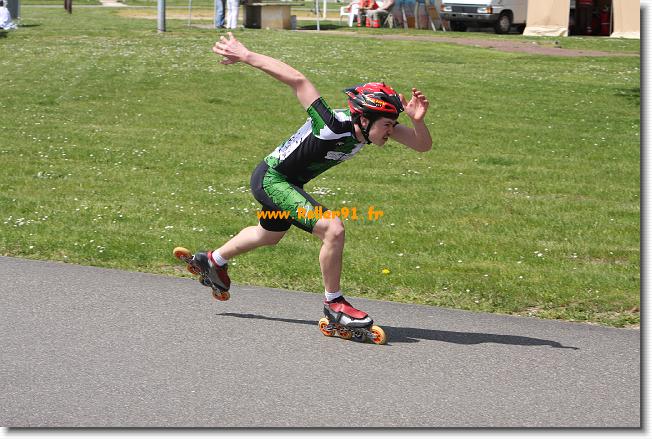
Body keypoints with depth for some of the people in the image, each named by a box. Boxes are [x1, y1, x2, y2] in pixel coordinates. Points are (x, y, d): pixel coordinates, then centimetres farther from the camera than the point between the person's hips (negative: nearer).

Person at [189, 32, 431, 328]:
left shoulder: (372, 126, -15)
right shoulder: (334, 125, -36)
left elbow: (422, 145, -15)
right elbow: (298, 81, -38)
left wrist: (417, 120, -36)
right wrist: (246, 56, -36)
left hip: (289, 181, 9)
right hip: (271, 179, -9)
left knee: (270, 235, 33)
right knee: (333, 229, -24)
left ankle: (214, 260, 59)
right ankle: (334, 304, -7)